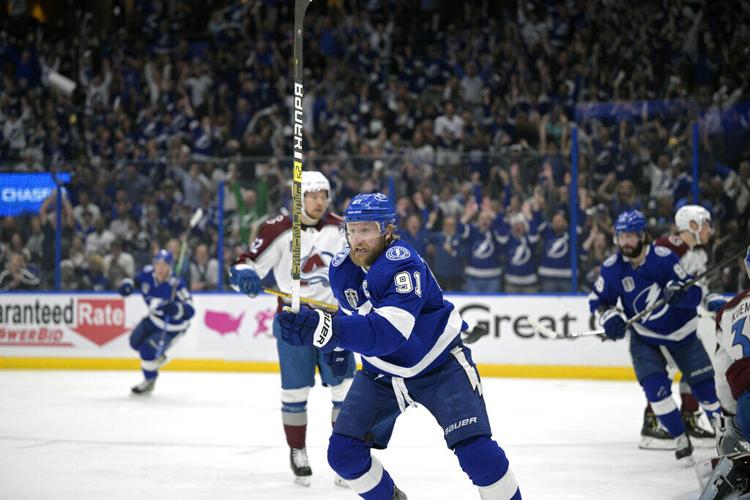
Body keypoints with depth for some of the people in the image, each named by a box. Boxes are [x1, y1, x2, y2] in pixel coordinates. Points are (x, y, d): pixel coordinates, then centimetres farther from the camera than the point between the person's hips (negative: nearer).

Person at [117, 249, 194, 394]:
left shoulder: (176, 285, -34)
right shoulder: (148, 273, -17)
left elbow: (189, 311, -36)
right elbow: (136, 280, 6)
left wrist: (176, 309, -56)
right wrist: (127, 284, -16)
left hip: (172, 326, -7)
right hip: (155, 318, 7)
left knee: (147, 349, -14)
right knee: (136, 341, 10)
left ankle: (149, 381, 12)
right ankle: (157, 357, 40)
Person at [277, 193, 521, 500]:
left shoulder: (403, 263, -29)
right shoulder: (342, 268, -6)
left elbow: (388, 331, -45)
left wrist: (325, 329, -55)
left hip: (440, 366, -6)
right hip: (381, 374, 6)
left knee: (474, 448, -20)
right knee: (343, 451, -3)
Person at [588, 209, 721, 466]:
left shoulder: (663, 257, -23)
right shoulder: (612, 267, -13)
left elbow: (695, 293, -22)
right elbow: (597, 300, 2)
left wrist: (680, 291, -43)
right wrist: (609, 316, -17)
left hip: (682, 332, -1)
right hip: (645, 338, 2)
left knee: (705, 384, 0)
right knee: (656, 387, -16)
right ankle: (681, 440, 2)